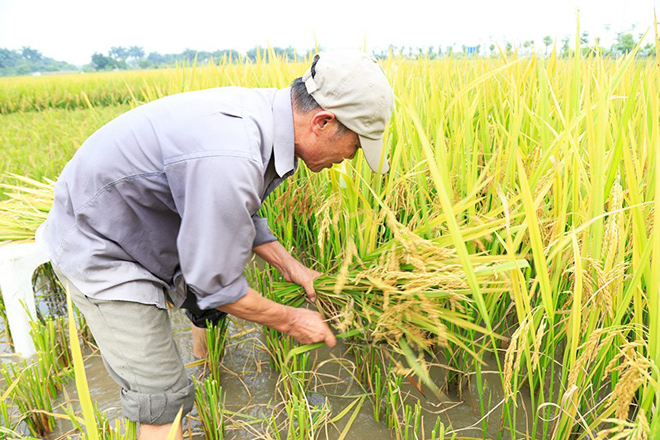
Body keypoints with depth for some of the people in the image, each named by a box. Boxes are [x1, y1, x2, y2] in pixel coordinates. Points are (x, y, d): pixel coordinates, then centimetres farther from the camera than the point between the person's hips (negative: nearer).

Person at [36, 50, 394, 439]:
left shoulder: (263, 112, -9)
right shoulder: (229, 159, -39)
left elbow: (237, 214, 8)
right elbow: (215, 284, -26)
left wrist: (291, 267, 4)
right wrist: (290, 321, -12)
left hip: (152, 230, 9)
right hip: (99, 249, -9)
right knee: (163, 399, -6)